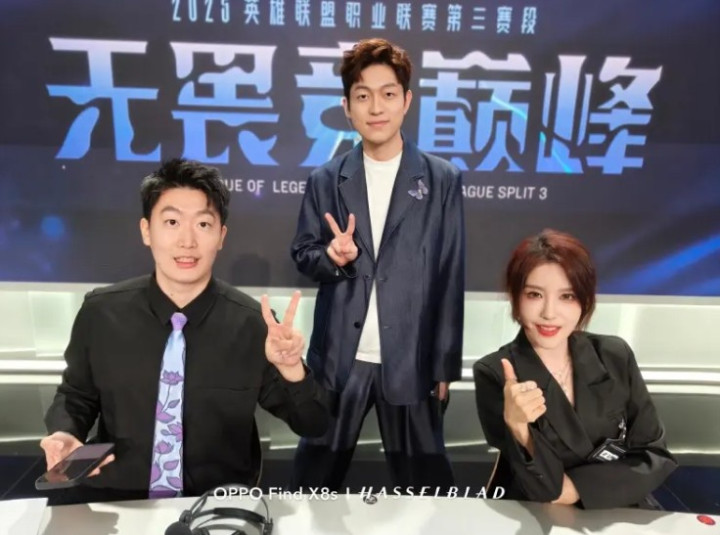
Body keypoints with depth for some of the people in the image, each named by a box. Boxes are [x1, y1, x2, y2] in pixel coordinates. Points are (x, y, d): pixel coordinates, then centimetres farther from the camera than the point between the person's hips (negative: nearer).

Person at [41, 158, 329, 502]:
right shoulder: (99, 313, -6)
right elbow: (75, 397, 11)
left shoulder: (253, 323, -11)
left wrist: (290, 369, -23)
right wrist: (64, 434, -9)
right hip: (116, 502, 1)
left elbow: (313, 426, -6)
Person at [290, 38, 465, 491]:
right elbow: (302, 254, 8)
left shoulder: (443, 180, -1)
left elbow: (450, 279, -1)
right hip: (338, 359, 2)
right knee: (314, 481, 18)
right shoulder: (325, 181, 2)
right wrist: (333, 258, -16)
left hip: (411, 362, -1)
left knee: (425, 483, 14)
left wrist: (444, 366, 0)